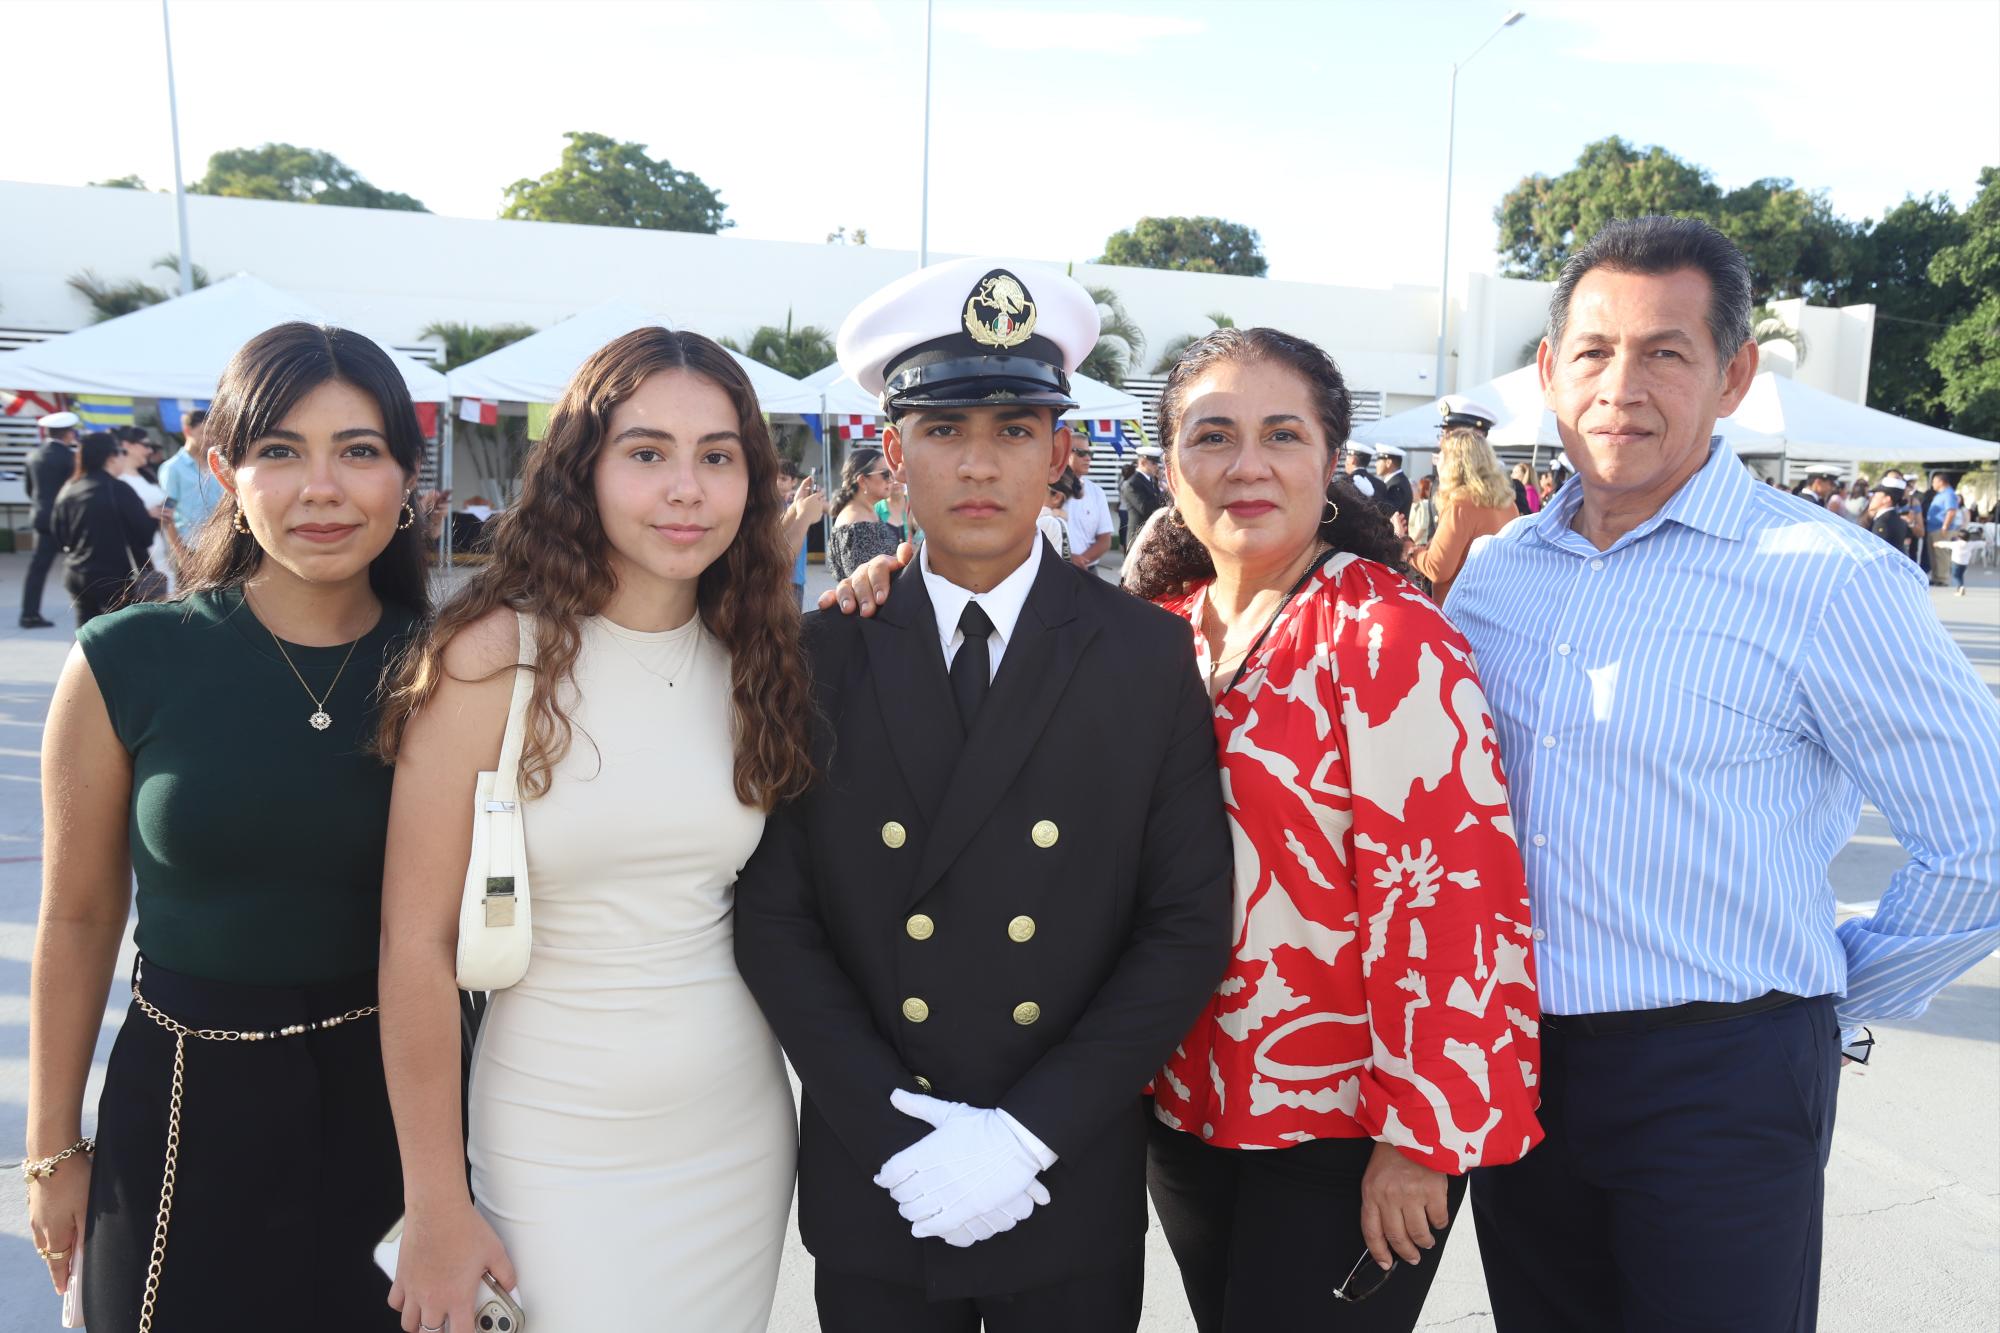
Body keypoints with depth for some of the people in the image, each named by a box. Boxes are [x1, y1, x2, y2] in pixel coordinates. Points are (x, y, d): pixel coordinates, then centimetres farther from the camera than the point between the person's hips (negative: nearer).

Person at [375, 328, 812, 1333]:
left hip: (742, 1133, 5)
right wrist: (435, 1209, -8)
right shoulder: (495, 656, -15)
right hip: (561, 1149, -4)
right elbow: (416, 944, -12)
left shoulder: (753, 657, -1)